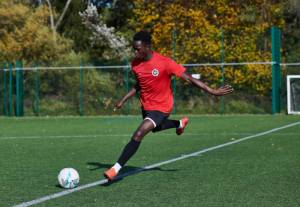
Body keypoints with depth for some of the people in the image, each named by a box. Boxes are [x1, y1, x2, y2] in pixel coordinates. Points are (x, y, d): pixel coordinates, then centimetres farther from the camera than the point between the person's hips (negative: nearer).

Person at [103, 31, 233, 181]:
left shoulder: (165, 62, -26)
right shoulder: (135, 63, -8)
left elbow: (189, 79, -22)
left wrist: (213, 91, -23)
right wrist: (123, 100, 7)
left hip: (161, 108, -7)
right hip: (146, 105, 7)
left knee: (138, 135, -20)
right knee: (155, 128, 33)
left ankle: (116, 168, -15)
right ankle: (180, 124, 60)